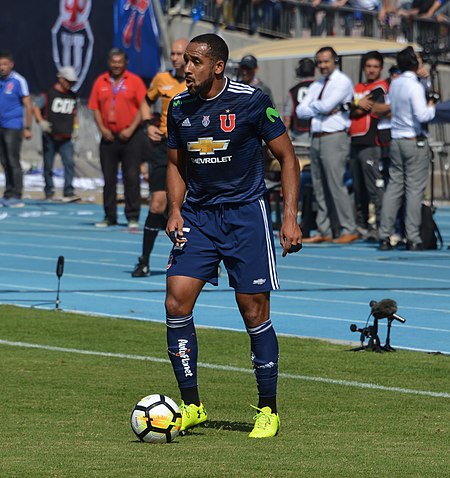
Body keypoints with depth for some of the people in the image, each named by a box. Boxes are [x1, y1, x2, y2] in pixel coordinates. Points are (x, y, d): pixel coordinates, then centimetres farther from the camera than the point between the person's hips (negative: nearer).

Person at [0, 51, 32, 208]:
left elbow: (27, 105, -6)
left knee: (13, 162, -5)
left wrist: (27, 128, -9)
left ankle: (16, 196, -2)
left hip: (13, 127, -5)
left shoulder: (18, 81, -7)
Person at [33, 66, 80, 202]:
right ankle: (49, 192, 17)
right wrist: (41, 121, -15)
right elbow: (36, 107, -1)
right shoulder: (49, 94, -4)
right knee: (48, 165, 5)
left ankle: (68, 193, -16)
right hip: (50, 137, -3)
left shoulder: (72, 96, 12)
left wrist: (75, 127, 11)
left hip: (66, 138, 3)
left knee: (69, 163, -13)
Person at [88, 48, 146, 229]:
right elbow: (95, 108, 9)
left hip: (129, 137, -3)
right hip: (109, 137, 3)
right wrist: (102, 128, -4)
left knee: (132, 177, -4)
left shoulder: (134, 81, -1)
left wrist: (131, 129, -12)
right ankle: (109, 216, 14)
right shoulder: (101, 82, 8)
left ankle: (132, 217, 0)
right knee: (108, 178, 6)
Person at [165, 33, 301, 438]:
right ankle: (192, 406, 1)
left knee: (254, 311, -4)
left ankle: (268, 410, 10)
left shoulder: (252, 101, -10)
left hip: (245, 213, -4)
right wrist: (175, 210, 0)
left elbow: (287, 158, -2)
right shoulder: (179, 108, 3)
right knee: (177, 302, -9)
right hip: (197, 215, 4)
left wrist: (290, 218, -9)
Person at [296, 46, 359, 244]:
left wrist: (313, 106, 4)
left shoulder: (342, 82, -3)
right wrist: (323, 109, -6)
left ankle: (348, 230, -9)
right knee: (319, 187, 6)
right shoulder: (316, 86, 19)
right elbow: (301, 111, 9)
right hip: (316, 138, 8)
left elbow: (326, 105, -15)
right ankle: (324, 231, 10)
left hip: (335, 138, -7)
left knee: (336, 184, -12)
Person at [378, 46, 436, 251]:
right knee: (414, 189, -4)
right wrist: (432, 108, -1)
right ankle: (412, 238, -5)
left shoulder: (394, 84, 9)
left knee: (393, 187, 8)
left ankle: (385, 237, 5)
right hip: (415, 142, -7)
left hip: (396, 140, 7)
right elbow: (422, 115, -22)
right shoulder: (414, 86, -14)